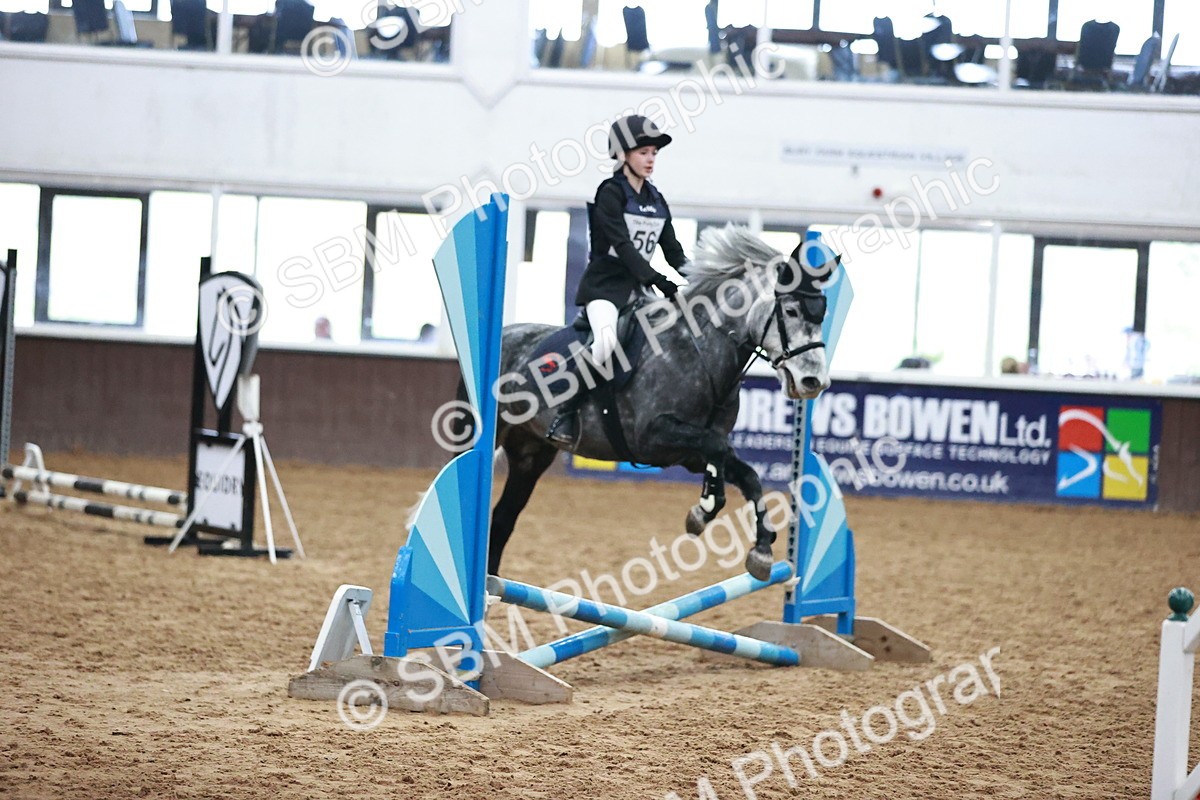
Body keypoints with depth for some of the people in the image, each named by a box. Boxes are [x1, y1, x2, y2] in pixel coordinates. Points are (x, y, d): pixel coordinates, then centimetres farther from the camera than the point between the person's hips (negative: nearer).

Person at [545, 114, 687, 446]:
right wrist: (657, 281, -28)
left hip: (638, 288, 8)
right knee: (606, 340, -32)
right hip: (604, 284, -8)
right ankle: (566, 413, -23)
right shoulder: (611, 194, -7)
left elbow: (673, 250, 14)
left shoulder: (657, 201, 14)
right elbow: (622, 245, -19)